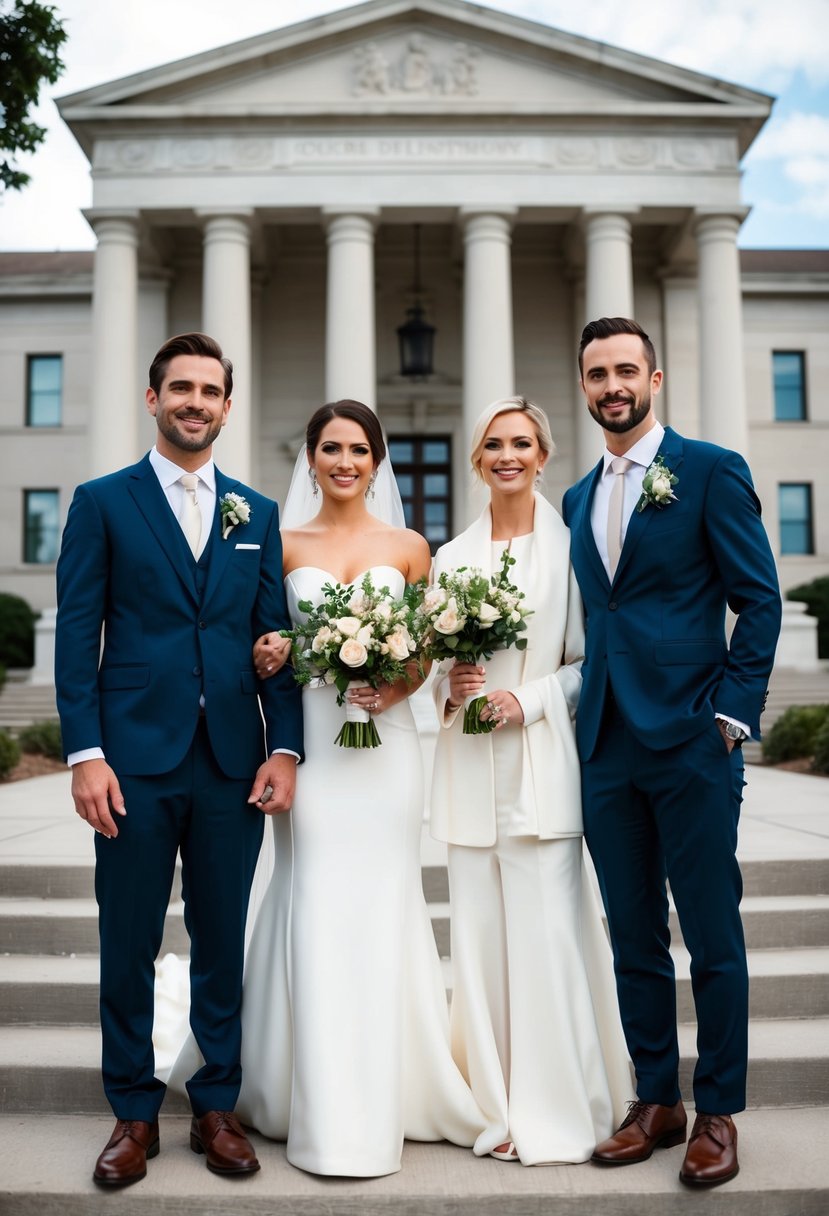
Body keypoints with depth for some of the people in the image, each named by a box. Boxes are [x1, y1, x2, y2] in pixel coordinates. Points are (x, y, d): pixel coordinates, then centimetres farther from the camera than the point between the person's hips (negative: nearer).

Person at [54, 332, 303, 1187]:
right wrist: (85, 753, -9)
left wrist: (285, 748, -2)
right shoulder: (103, 502, 4)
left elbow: (276, 639, 8)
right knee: (128, 945, 7)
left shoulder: (257, 515, 11)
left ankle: (217, 1107, 26)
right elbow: (77, 634, -1)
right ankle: (134, 1115, 24)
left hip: (233, 763, 2)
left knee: (223, 944, 10)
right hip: (135, 758, -2)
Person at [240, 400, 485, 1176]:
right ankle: (320, 1106, 13)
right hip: (307, 740, 0)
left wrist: (400, 684, -10)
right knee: (314, 908, 0)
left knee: (380, 905, 3)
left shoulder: (408, 548, 7)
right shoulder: (283, 545, 7)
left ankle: (386, 1097, 18)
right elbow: (264, 645, 10)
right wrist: (266, 658, -12)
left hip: (384, 741, 0)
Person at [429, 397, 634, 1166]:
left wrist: (531, 699, -13)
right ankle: (498, 1108, 19)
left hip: (542, 762, -3)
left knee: (547, 934, -3)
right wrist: (448, 687, -4)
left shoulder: (569, 546, 2)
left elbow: (591, 660, 0)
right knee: (479, 935, 6)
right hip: (469, 766, 4)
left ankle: (556, 1111, 12)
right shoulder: (450, 556, 13)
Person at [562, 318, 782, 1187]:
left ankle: (718, 1113, 19)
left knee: (712, 937, 4)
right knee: (634, 937, 12)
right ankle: (656, 1100, 26)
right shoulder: (579, 498, 16)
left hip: (691, 739, -5)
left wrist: (731, 713, -11)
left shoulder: (710, 471, -1)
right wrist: (584, 713, 8)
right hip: (606, 746, 6)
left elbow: (758, 599, -5)